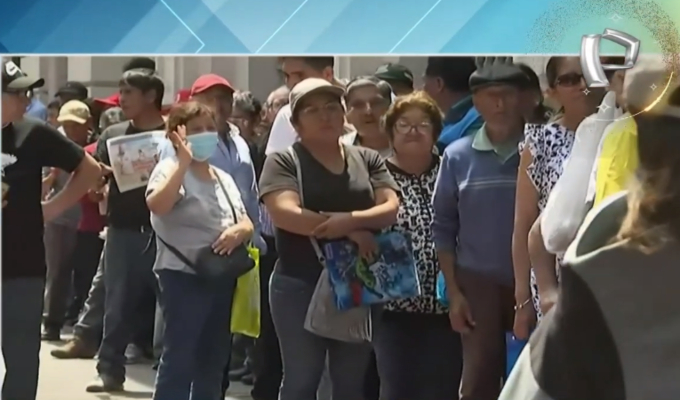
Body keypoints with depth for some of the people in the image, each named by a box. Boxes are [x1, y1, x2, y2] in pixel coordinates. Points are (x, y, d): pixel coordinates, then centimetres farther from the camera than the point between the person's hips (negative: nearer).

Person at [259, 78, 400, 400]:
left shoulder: (367, 159, 9)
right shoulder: (284, 162, -2)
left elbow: (391, 208, -3)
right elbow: (285, 213, -18)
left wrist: (349, 219, -22)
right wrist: (353, 232, -17)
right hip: (300, 286, -3)